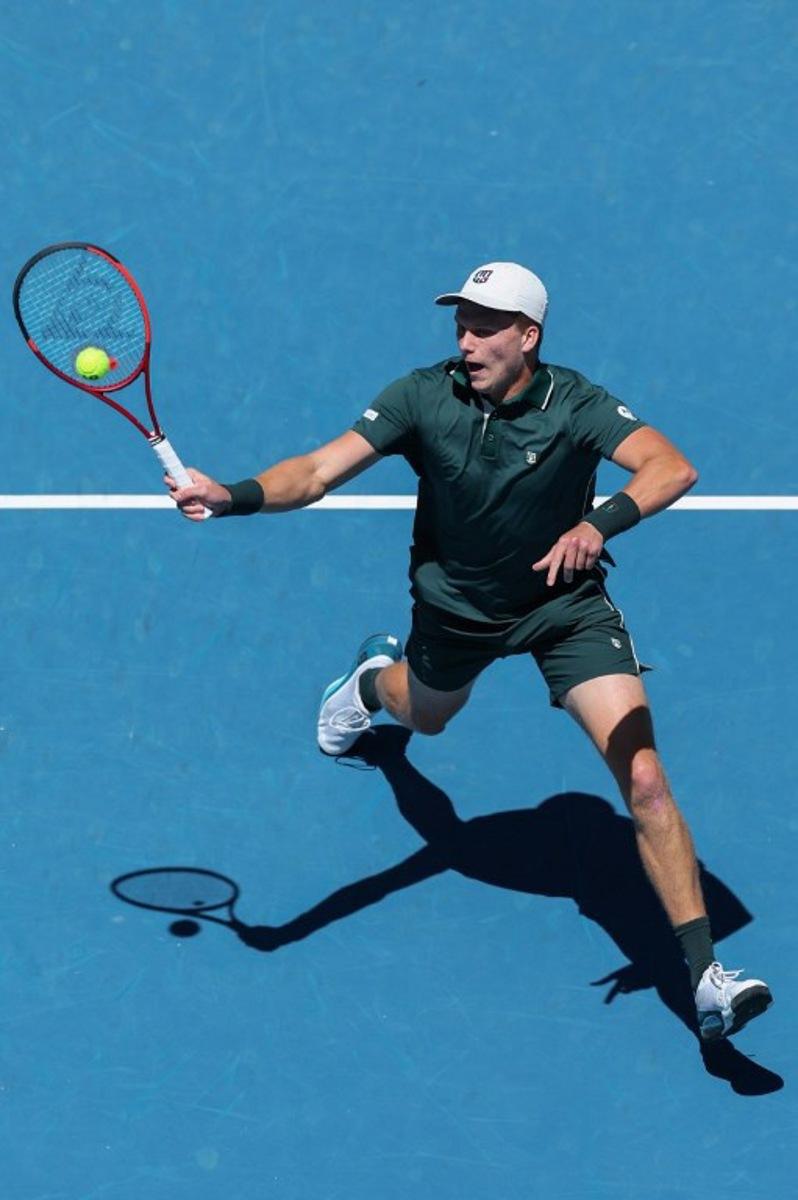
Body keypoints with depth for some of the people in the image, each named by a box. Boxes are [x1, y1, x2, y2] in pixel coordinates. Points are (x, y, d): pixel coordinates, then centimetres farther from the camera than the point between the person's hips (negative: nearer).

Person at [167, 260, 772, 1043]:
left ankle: (705, 978, -11)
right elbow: (319, 471, -28)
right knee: (424, 716, 32)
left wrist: (600, 523, -56)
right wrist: (233, 496, -47)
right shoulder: (424, 397, -21)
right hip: (454, 604, 2)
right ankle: (375, 676, 72)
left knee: (644, 781, -15)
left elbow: (671, 468, -38)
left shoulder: (573, 405, -25)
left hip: (566, 603, -2)